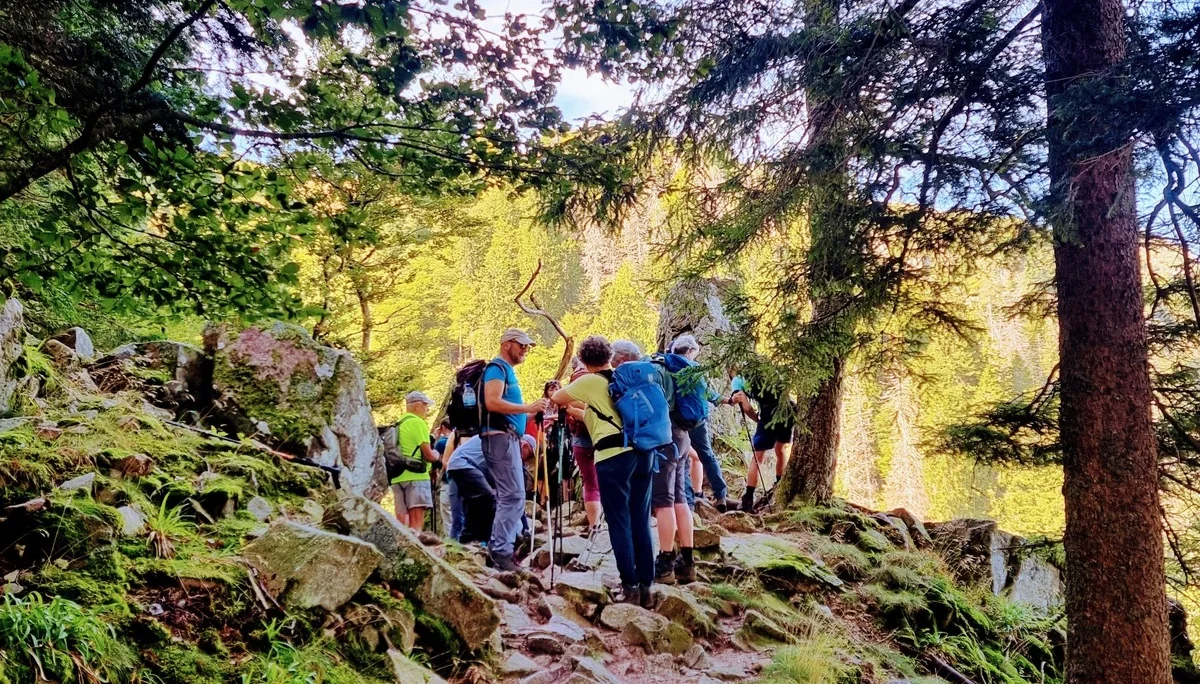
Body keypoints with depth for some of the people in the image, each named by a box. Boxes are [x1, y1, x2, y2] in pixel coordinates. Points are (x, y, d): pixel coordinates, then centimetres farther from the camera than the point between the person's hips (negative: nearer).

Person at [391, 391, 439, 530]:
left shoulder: (398, 425, 18)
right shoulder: (418, 422, -6)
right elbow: (429, 455, -10)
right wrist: (436, 455, 11)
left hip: (397, 477, 8)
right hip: (416, 476, -8)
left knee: (401, 522, 7)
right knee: (417, 521, -12)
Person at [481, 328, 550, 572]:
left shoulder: (507, 370, 23)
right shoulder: (497, 368, -7)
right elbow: (492, 402, -21)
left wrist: (535, 413, 16)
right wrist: (528, 408, -22)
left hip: (507, 438, 10)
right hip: (500, 437, -10)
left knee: (508, 496, 11)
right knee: (514, 496, -13)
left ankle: (498, 547, 14)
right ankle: (501, 551, -11)